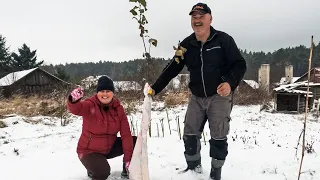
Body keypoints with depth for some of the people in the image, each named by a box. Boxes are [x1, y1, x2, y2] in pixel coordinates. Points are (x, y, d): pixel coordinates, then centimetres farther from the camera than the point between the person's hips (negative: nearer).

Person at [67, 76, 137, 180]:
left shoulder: (118, 108, -8)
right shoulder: (90, 105, -20)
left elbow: (126, 134, -10)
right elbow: (75, 109, -44)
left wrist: (128, 159, -15)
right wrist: (74, 100, -68)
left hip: (109, 147, 5)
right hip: (89, 150, -5)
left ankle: (127, 170, 14)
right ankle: (94, 169, 6)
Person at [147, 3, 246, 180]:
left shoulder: (223, 39, -11)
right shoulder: (186, 45, -1)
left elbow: (239, 64, -10)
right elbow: (171, 69, 0)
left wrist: (230, 83, -28)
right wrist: (155, 88, -8)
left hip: (220, 96, -4)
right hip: (197, 97, 4)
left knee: (218, 137, 0)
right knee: (190, 134, 6)